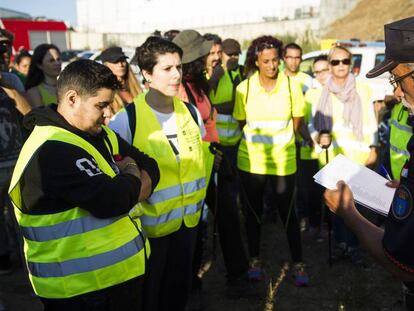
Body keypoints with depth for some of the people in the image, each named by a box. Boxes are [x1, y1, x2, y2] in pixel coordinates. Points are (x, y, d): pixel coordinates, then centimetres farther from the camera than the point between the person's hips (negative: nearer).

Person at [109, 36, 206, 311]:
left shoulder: (190, 112, 0)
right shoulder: (128, 119, -18)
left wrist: (199, 204, 13)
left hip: (188, 219, 5)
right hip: (149, 223, -5)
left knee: (180, 288, 20)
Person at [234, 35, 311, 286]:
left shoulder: (291, 86, -6)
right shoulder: (244, 89, -7)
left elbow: (297, 122, 5)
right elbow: (241, 123, 5)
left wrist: (280, 142, 8)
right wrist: (257, 142, 8)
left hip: (283, 161, -1)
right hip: (251, 160, 1)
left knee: (288, 212, 5)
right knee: (253, 212, 12)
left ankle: (298, 263, 20)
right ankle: (255, 260, 29)